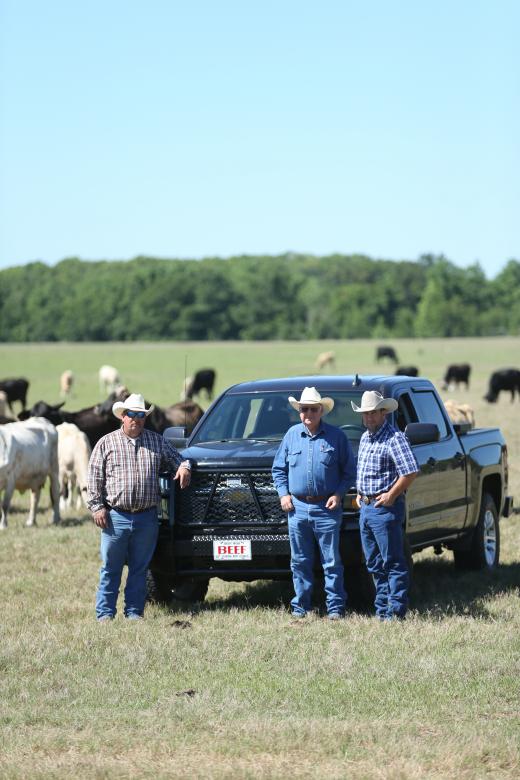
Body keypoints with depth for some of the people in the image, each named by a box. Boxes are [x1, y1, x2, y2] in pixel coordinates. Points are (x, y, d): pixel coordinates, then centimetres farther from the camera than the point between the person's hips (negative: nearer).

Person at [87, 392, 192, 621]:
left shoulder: (157, 442, 13)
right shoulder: (107, 443, 6)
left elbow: (175, 459, 24)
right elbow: (94, 478, 4)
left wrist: (183, 467, -1)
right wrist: (97, 507, -4)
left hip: (147, 518, 2)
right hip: (116, 517, -2)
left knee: (139, 568, 7)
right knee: (110, 569, 0)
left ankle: (134, 612, 14)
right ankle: (105, 613, 5)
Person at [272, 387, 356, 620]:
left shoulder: (336, 436, 1)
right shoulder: (292, 435, 9)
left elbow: (349, 471, 5)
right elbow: (279, 469, 17)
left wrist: (339, 494, -8)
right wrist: (283, 494, 4)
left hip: (326, 508, -3)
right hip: (297, 507, 3)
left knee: (332, 562, -1)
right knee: (300, 561, 7)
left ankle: (335, 607, 3)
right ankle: (300, 606, 14)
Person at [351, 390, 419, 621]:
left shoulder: (394, 438, -11)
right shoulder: (365, 438, 16)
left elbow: (410, 472, -19)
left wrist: (391, 496, -16)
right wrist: (360, 494, 15)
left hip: (385, 508, -9)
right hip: (366, 507, 9)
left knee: (393, 563, -6)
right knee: (374, 564, 12)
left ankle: (396, 611, -5)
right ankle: (382, 609, 19)